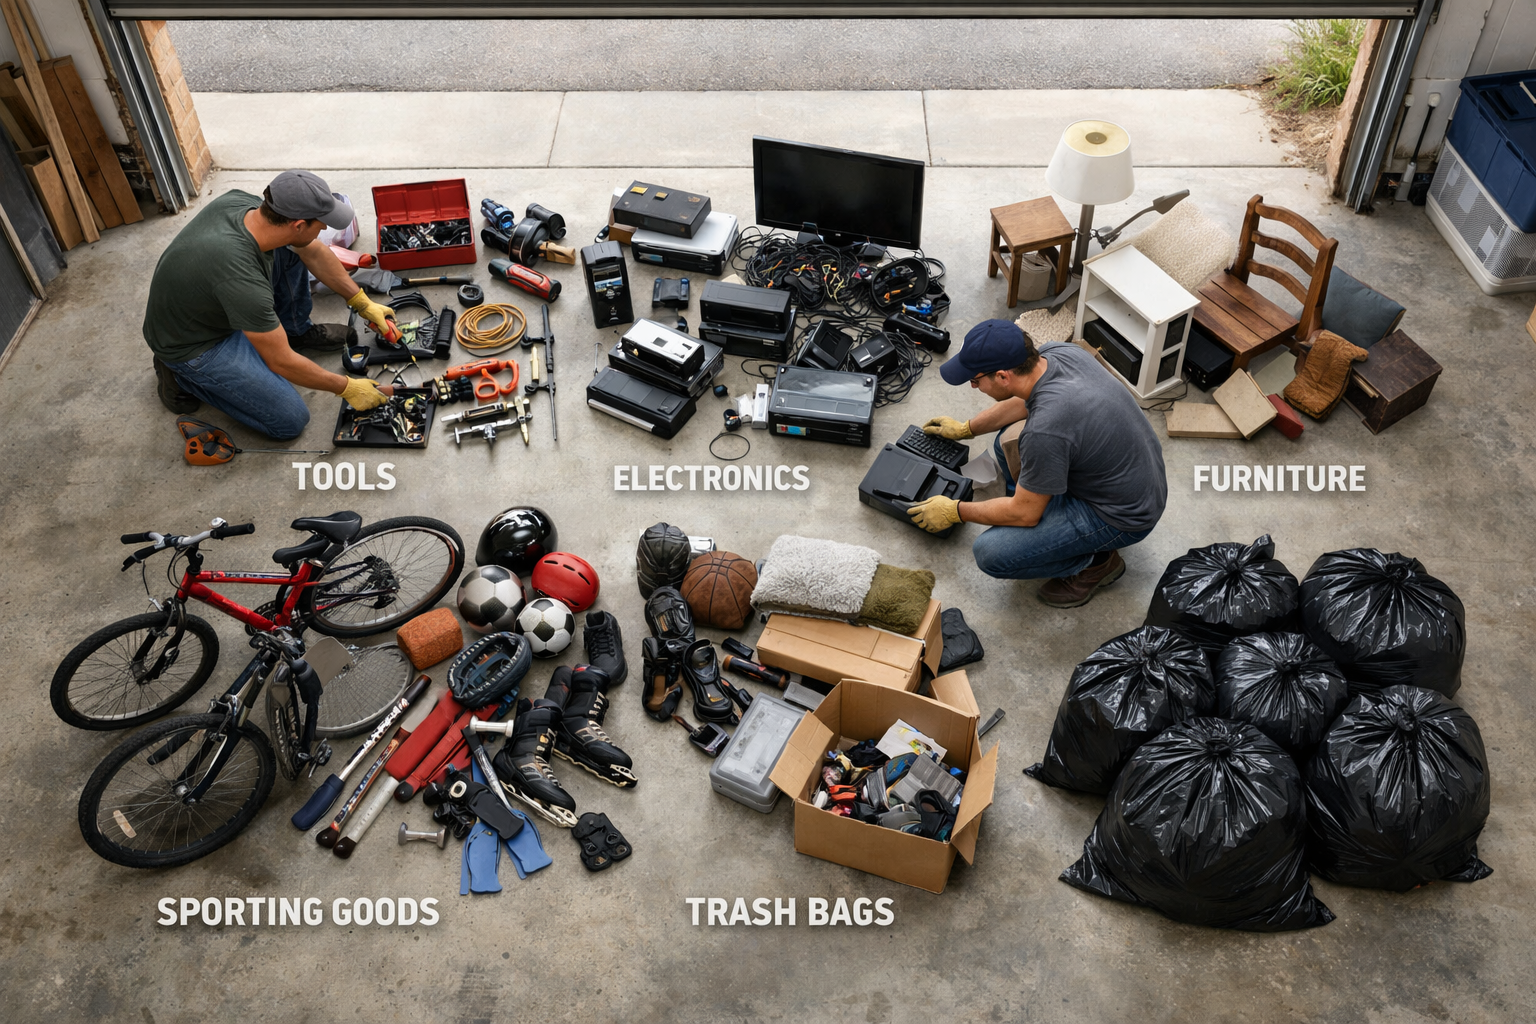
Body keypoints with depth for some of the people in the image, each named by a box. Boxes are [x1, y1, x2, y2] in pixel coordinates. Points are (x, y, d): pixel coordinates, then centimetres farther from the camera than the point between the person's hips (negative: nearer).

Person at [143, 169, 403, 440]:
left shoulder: (248, 203, -20)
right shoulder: (244, 282, -41)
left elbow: (314, 252, 0)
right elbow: (282, 363, -27)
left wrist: (363, 303, 4)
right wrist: (347, 388, -15)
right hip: (192, 344, -7)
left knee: (289, 249, -4)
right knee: (290, 420, -7)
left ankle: (295, 330, 17)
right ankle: (183, 377, 5)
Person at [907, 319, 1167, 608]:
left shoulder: (1045, 429, -35)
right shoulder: (1056, 352, -11)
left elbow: (1024, 514, -19)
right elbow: (1024, 402, 15)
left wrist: (954, 511, -6)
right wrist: (966, 428, 22)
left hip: (1124, 515, -9)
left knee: (991, 553, -16)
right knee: (1008, 442, 14)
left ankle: (1095, 561, 3)